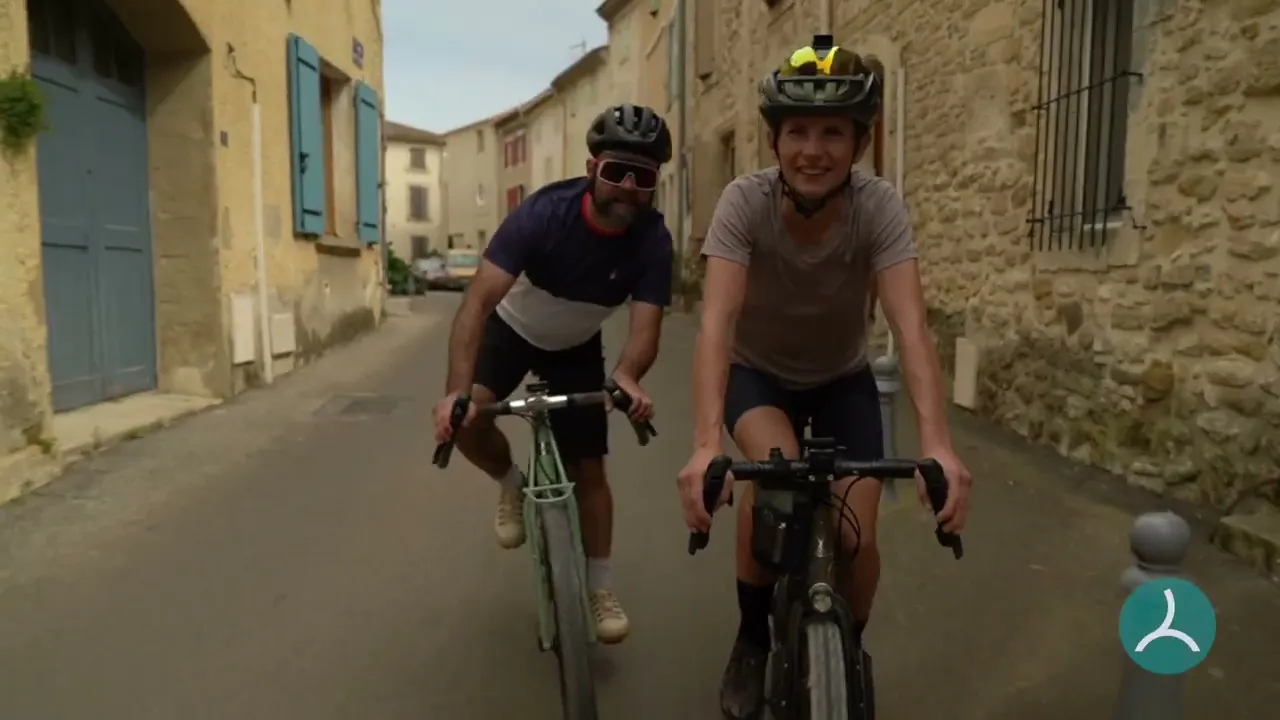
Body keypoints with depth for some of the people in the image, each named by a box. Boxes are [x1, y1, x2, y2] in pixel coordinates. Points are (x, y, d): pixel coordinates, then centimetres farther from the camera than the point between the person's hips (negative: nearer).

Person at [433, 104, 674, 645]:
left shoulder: (653, 241, -27)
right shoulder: (544, 213, -34)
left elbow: (646, 326, -33)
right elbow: (478, 300, -40)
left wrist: (627, 376, -57)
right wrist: (457, 390, -53)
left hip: (577, 348, 1)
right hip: (513, 329, -1)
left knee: (589, 468, -1)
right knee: (465, 418, -27)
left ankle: (600, 588, 15)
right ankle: (512, 486, 5)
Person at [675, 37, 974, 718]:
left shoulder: (880, 207, -26)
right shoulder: (744, 202, -28)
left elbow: (910, 326, -36)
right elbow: (716, 323, -39)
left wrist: (938, 446, -51)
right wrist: (705, 446, -54)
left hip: (843, 379, 1)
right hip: (758, 373, -1)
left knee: (856, 538, -10)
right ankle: (752, 642, -5)